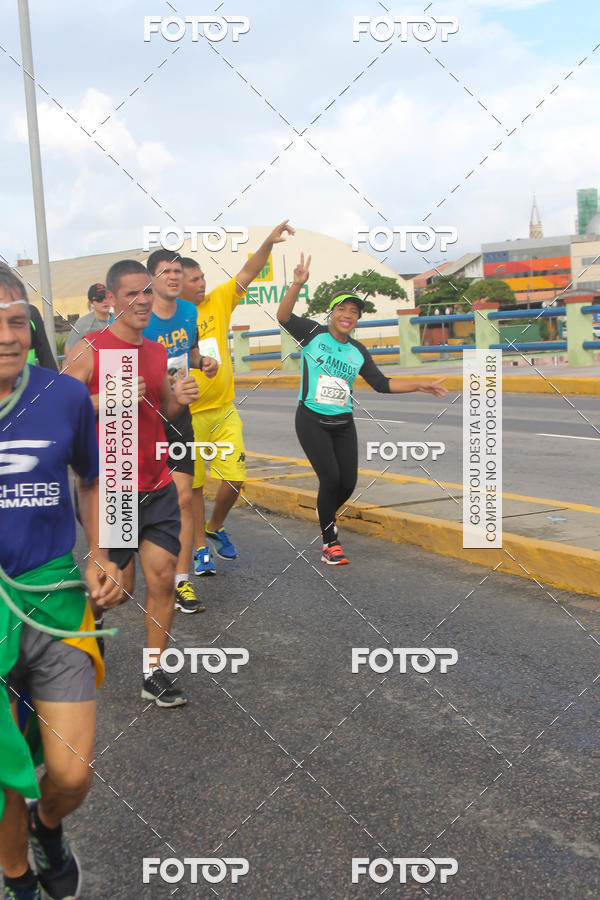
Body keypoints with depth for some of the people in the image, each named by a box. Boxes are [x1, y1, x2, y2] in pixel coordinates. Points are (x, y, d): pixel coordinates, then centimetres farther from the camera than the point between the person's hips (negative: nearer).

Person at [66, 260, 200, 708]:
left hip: (158, 489, 5)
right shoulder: (89, 350, -8)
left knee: (163, 577, 1)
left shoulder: (157, 351, 10)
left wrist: (180, 398, 0)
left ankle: (154, 674, 15)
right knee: (119, 586, 4)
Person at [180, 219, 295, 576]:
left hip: (225, 412, 3)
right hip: (189, 417, -3)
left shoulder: (217, 303, 2)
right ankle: (201, 548, 22)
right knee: (194, 486, 6)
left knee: (235, 480, -1)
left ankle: (215, 527, 27)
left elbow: (246, 275, -5)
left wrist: (269, 243, -17)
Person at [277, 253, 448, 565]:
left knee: (348, 483, 2)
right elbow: (284, 316, -19)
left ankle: (326, 512, 37)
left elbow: (382, 384, 10)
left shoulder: (358, 352, 8)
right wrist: (297, 284, -33)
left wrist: (419, 385, 4)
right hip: (312, 421, -5)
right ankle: (329, 544, 3)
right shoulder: (314, 334, -5)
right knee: (331, 478, -14)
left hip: (343, 423, 5)